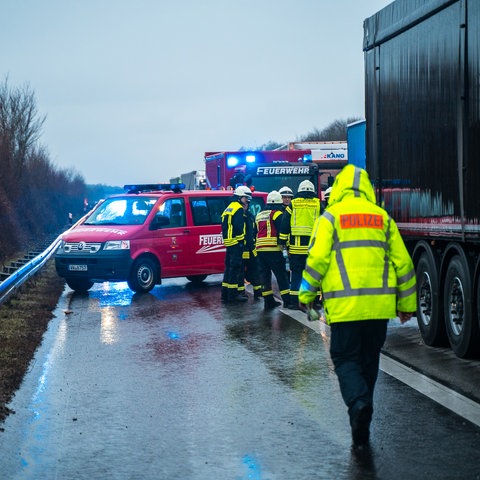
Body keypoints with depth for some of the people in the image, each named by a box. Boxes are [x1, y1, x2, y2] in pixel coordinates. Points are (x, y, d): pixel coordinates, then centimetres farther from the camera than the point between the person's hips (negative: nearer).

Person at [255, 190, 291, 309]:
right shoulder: (277, 214, -3)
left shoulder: (259, 215, 20)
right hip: (273, 249, -6)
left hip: (260, 249, 7)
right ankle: (287, 300, -7)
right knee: (281, 275, -4)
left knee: (265, 275, 8)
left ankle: (268, 301, 7)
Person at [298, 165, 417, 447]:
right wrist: (406, 304, 18)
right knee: (369, 360, 16)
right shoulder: (382, 218, 11)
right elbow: (403, 262, 10)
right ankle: (362, 424, 23)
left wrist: (306, 295, 4)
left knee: (345, 358, 4)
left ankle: (358, 402, -23)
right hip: (380, 304, 4)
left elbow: (318, 258, -8)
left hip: (344, 305, -3)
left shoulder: (331, 217, 0)